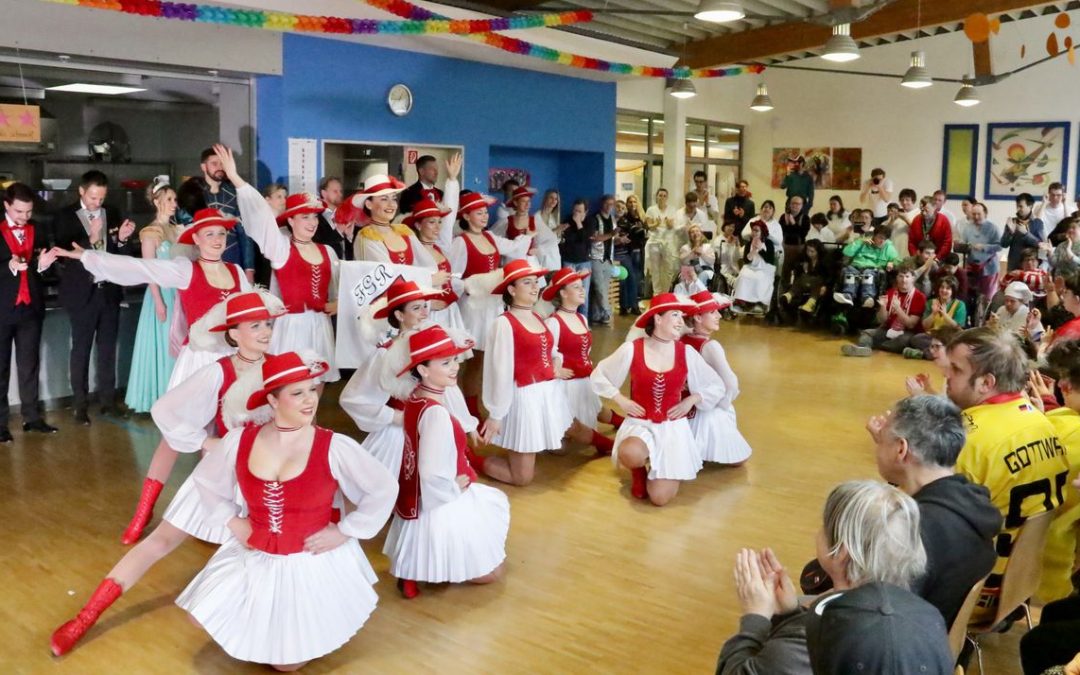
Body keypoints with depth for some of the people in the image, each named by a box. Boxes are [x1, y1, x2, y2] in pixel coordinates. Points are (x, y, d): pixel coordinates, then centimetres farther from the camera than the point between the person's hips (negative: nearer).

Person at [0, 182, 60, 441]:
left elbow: (44, 267, 5)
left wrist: (43, 264, -15)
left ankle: (32, 416, 18)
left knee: (29, 365, 10)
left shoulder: (38, 231, 6)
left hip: (31, 307, 3)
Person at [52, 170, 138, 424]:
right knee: (81, 349, 3)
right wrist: (90, 239, -26)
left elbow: (126, 255, 5)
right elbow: (63, 256, -13)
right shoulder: (65, 216, -4)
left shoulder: (113, 215, 5)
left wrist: (123, 239, -15)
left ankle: (107, 399, 18)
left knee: (108, 348, 10)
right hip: (82, 293, -3)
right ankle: (80, 405, 10)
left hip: (109, 291, 3)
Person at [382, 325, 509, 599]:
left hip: (416, 501, 9)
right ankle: (418, 570, 3)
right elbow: (434, 475, -37)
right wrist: (455, 490, -16)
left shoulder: (415, 397, -3)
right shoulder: (435, 413, -30)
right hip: (441, 508, -9)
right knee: (490, 572, 8)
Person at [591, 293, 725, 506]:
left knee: (660, 498, -11)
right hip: (640, 423, -1)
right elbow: (598, 375, 3)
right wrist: (621, 400, -6)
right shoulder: (631, 349, -10)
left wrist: (691, 400, -6)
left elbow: (717, 386, 7)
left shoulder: (686, 353, -4)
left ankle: (652, 466, 25)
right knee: (630, 454, -38)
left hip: (673, 427, 1)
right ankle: (640, 471, 2)